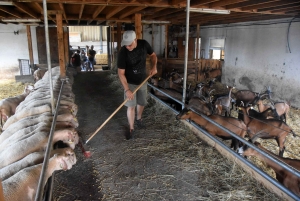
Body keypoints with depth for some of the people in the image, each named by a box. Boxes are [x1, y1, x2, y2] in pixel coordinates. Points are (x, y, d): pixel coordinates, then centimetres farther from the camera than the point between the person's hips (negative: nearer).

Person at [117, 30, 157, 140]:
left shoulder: (144, 44, -16)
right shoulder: (122, 53, -25)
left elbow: (153, 55, 3)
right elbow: (121, 73, -21)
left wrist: (154, 66, -15)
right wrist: (127, 89, -27)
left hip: (143, 81, 4)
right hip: (130, 83, -4)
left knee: (142, 103, 17)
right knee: (131, 106, -4)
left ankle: (139, 119, 45)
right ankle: (131, 128, 14)